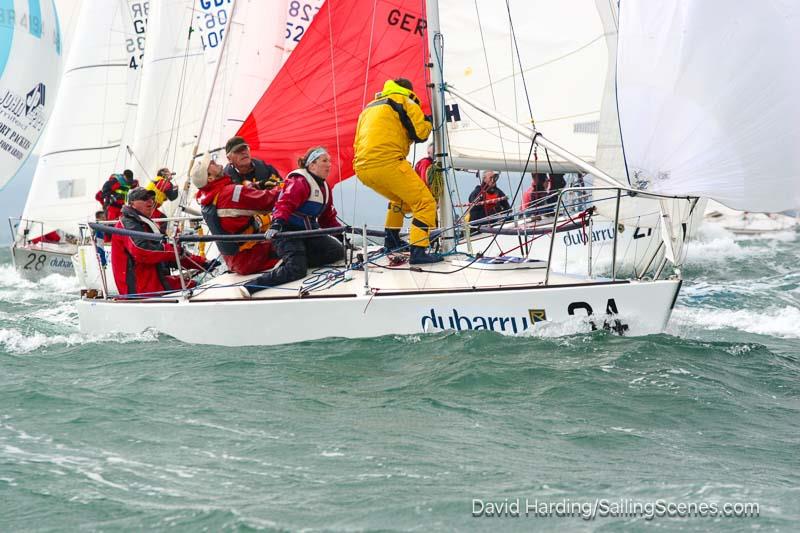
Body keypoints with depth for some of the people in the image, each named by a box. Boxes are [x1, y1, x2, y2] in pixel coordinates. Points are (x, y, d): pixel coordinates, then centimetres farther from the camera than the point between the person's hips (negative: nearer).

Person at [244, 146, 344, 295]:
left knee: (338, 251, -7)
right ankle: (249, 288, -27)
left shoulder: (324, 187, 18)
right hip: (289, 231, -9)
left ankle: (294, 259, -7)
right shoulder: (299, 181, -11)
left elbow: (328, 217, 23)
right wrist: (276, 224, -42)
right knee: (297, 269, -27)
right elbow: (285, 203, -26)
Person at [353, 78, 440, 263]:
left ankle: (392, 240, 31)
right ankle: (418, 251, -18)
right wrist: (428, 123, 21)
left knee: (400, 198, 33)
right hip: (387, 163, -8)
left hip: (362, 169, 8)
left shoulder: (369, 107, 32)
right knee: (425, 203, -4)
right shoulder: (405, 102, 10)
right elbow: (420, 133, 1)